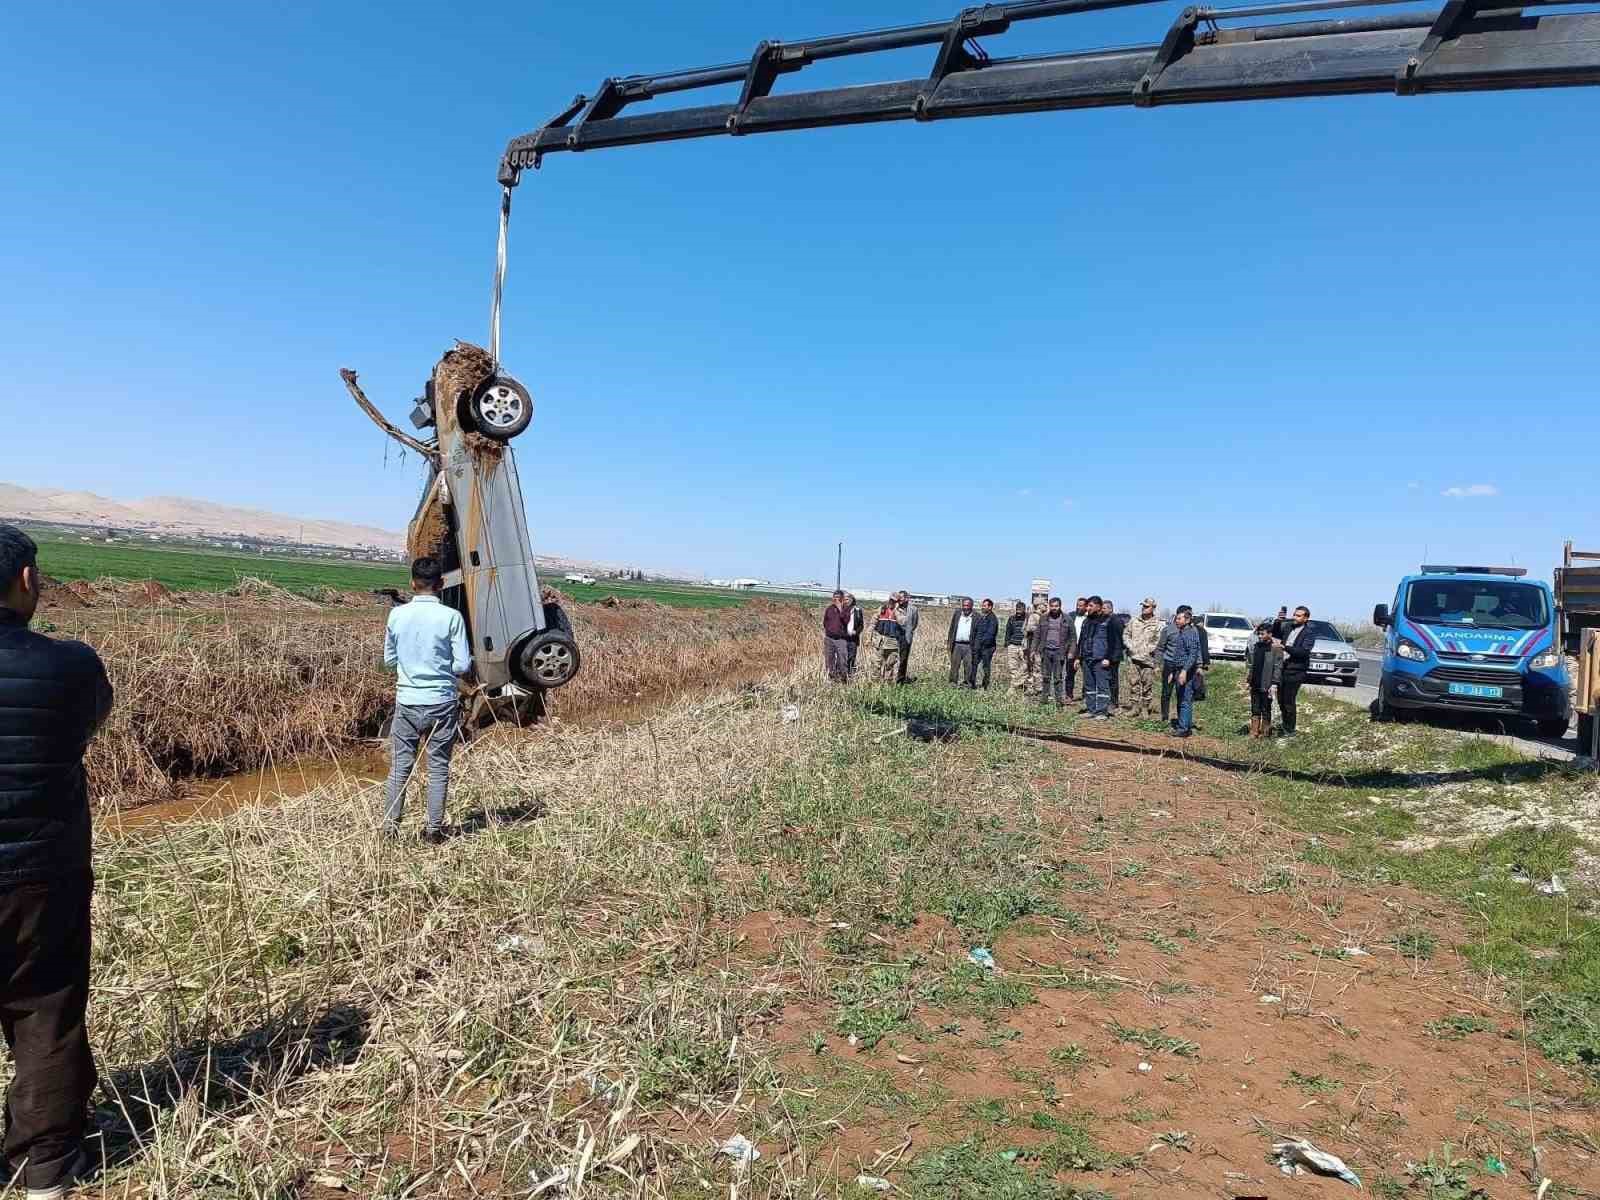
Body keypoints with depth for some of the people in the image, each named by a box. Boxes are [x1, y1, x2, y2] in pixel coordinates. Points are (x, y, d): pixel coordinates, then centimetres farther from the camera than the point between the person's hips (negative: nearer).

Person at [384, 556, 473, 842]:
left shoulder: (397, 615, -2)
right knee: (438, 767, 7)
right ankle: (434, 829, 13)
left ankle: (390, 824, 17)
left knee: (401, 765, 12)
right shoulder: (451, 617, -10)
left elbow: (389, 660, 9)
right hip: (442, 703, -2)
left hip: (408, 702, 2)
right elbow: (462, 666, -9)